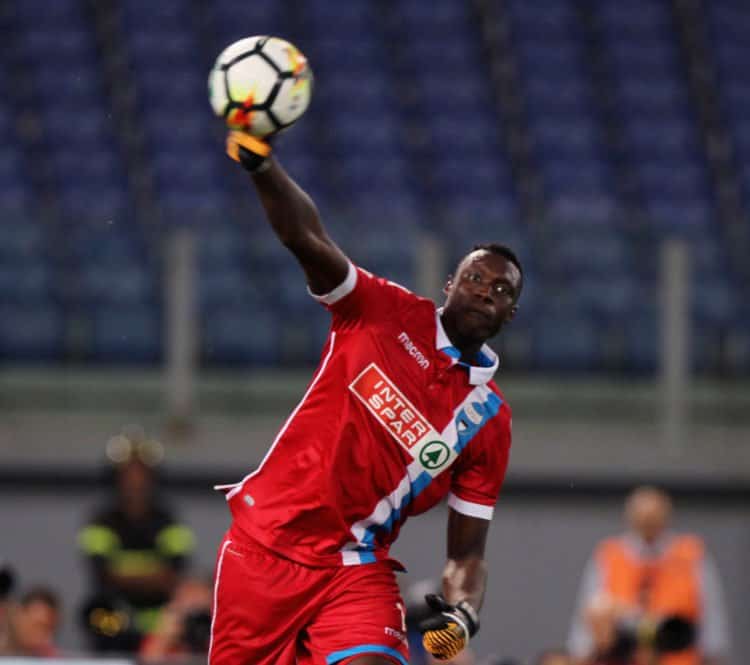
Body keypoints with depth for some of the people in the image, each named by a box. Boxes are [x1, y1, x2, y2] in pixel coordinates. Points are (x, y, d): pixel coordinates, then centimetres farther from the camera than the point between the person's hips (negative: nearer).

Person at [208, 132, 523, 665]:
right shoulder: (388, 313, -1)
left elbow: (467, 552, 5)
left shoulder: (489, 420, 3)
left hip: (357, 569, 0)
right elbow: (307, 238, -15)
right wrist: (261, 164, -33)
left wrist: (461, 615, -16)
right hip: (266, 542, 0)